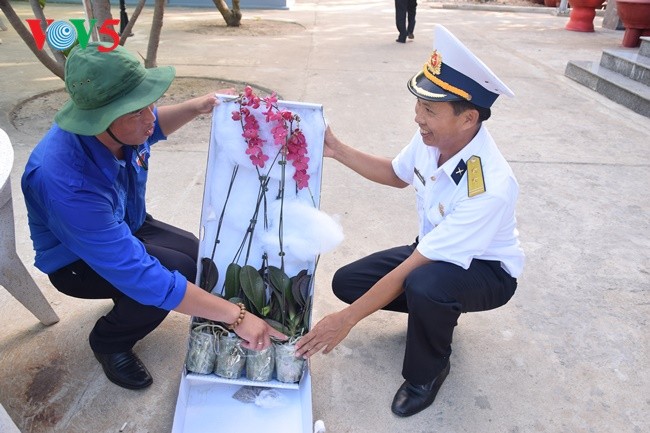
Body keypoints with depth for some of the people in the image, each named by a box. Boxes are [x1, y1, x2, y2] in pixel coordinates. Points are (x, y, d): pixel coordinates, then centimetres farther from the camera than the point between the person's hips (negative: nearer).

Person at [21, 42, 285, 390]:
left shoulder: (120, 126, -22)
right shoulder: (67, 182, -43)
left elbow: (152, 127, 7)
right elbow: (140, 275, -44)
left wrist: (196, 107, -13)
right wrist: (236, 316, -41)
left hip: (125, 228, 7)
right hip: (78, 261, -6)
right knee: (178, 271, -27)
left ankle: (127, 304, 24)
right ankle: (109, 342, 2)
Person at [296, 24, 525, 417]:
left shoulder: (488, 189, -39)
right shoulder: (433, 138, -19)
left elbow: (410, 269, -34)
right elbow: (398, 174, 6)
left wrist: (347, 320, -27)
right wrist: (337, 150, -2)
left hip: (487, 270, -6)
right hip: (434, 253, 7)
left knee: (423, 286, -39)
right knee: (346, 282, -1)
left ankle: (427, 373, -5)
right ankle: (437, 312, 19)